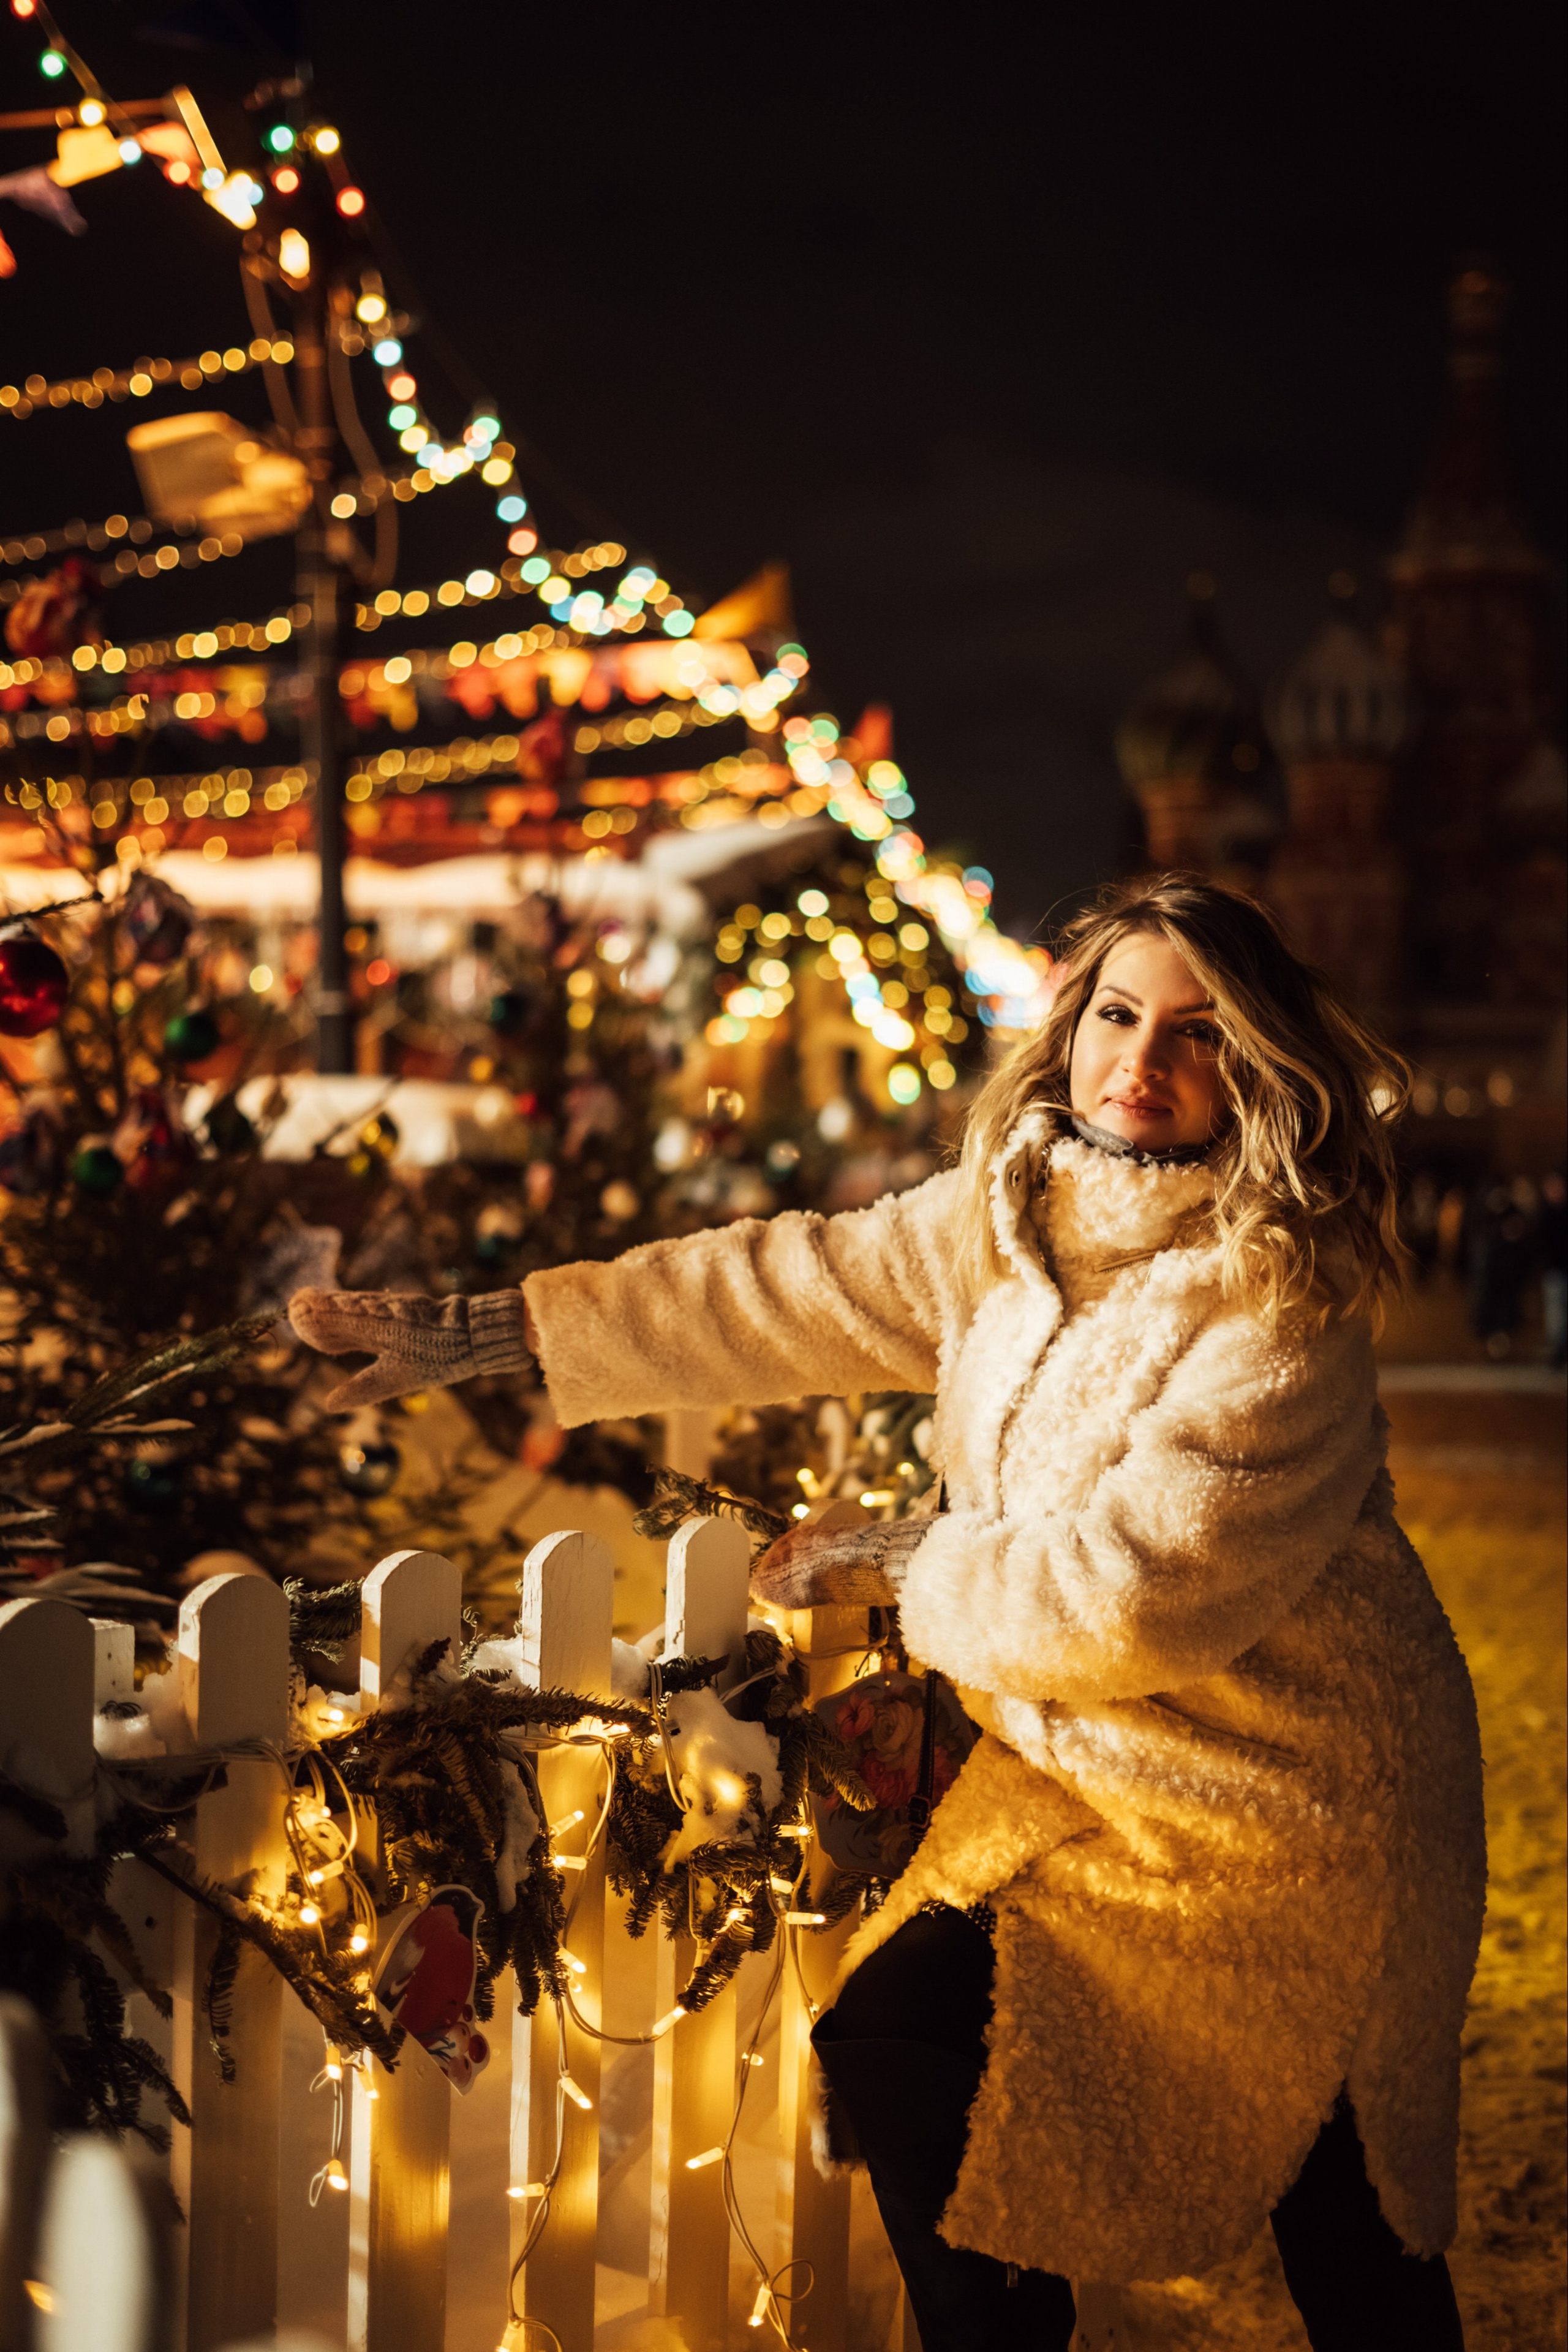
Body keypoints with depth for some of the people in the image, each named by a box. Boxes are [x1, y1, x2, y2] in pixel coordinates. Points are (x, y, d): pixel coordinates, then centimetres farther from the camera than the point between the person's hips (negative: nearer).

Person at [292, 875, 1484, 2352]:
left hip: (1270, 1807, -7)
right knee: (895, 2048, 1)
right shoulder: (1012, 1209, 2)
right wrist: (489, 1333, 7)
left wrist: (895, 1564, -9)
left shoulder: (1272, 1311, -22)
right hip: (1081, 1764, 7)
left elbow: (1129, 1588, -24)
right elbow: (790, 1293, 7)